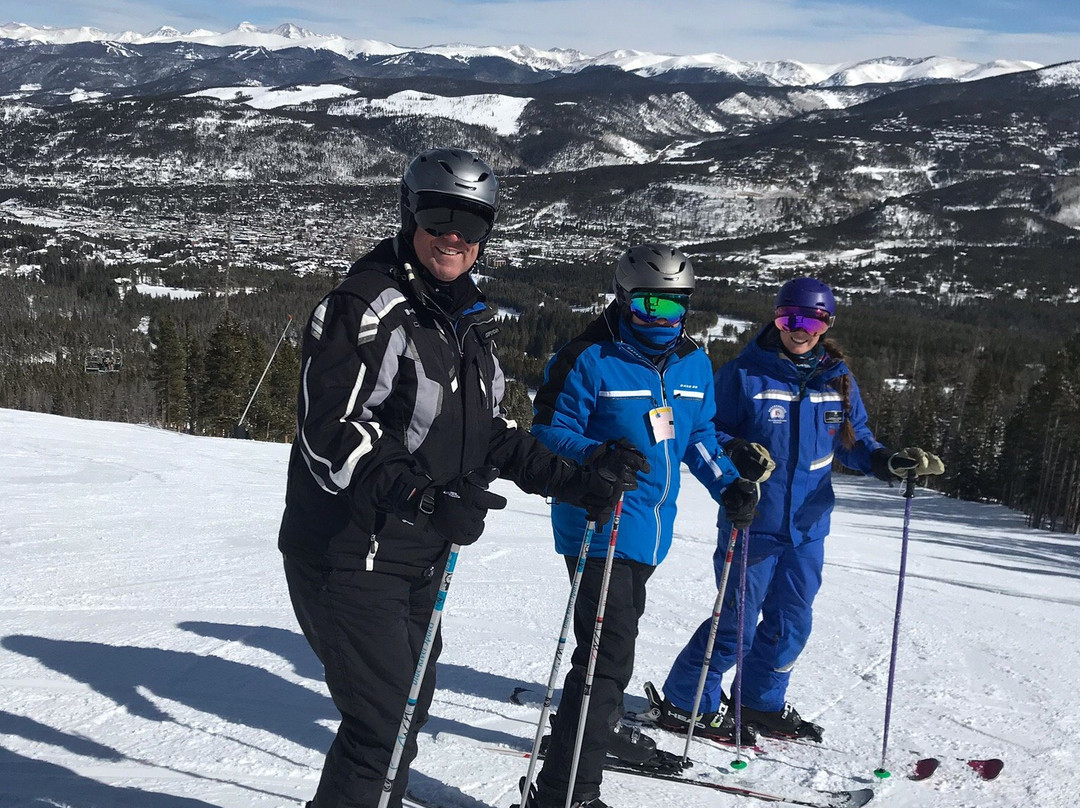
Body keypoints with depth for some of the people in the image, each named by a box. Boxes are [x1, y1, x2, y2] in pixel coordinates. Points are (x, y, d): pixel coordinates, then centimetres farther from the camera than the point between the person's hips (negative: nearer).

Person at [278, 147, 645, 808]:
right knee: (382, 724, -10)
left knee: (407, 712, 18)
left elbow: (490, 431, 18)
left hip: (421, 558, 8)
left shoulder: (470, 321, 11)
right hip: (351, 555, -8)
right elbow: (330, 432, -24)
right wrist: (422, 496, -35)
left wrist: (574, 480, 8)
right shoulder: (366, 307, -16)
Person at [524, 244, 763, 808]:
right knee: (608, 651, -15)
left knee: (619, 630, 26)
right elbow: (550, 431, -14)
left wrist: (727, 484, 4)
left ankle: (600, 728, 49)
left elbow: (699, 435, 18)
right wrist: (599, 456, -32)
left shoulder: (692, 363, 7)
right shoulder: (590, 359, -15)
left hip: (651, 528, 8)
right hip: (598, 523, -8)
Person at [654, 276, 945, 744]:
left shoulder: (837, 378, 5)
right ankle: (684, 702, 14)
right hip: (752, 521, -5)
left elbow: (853, 440, 13)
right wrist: (736, 453, -25)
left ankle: (761, 702, 33)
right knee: (737, 621, -2)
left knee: (792, 621, 14)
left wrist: (889, 462, -6)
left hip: (808, 522, 5)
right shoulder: (745, 373, -8)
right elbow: (708, 431, -4)